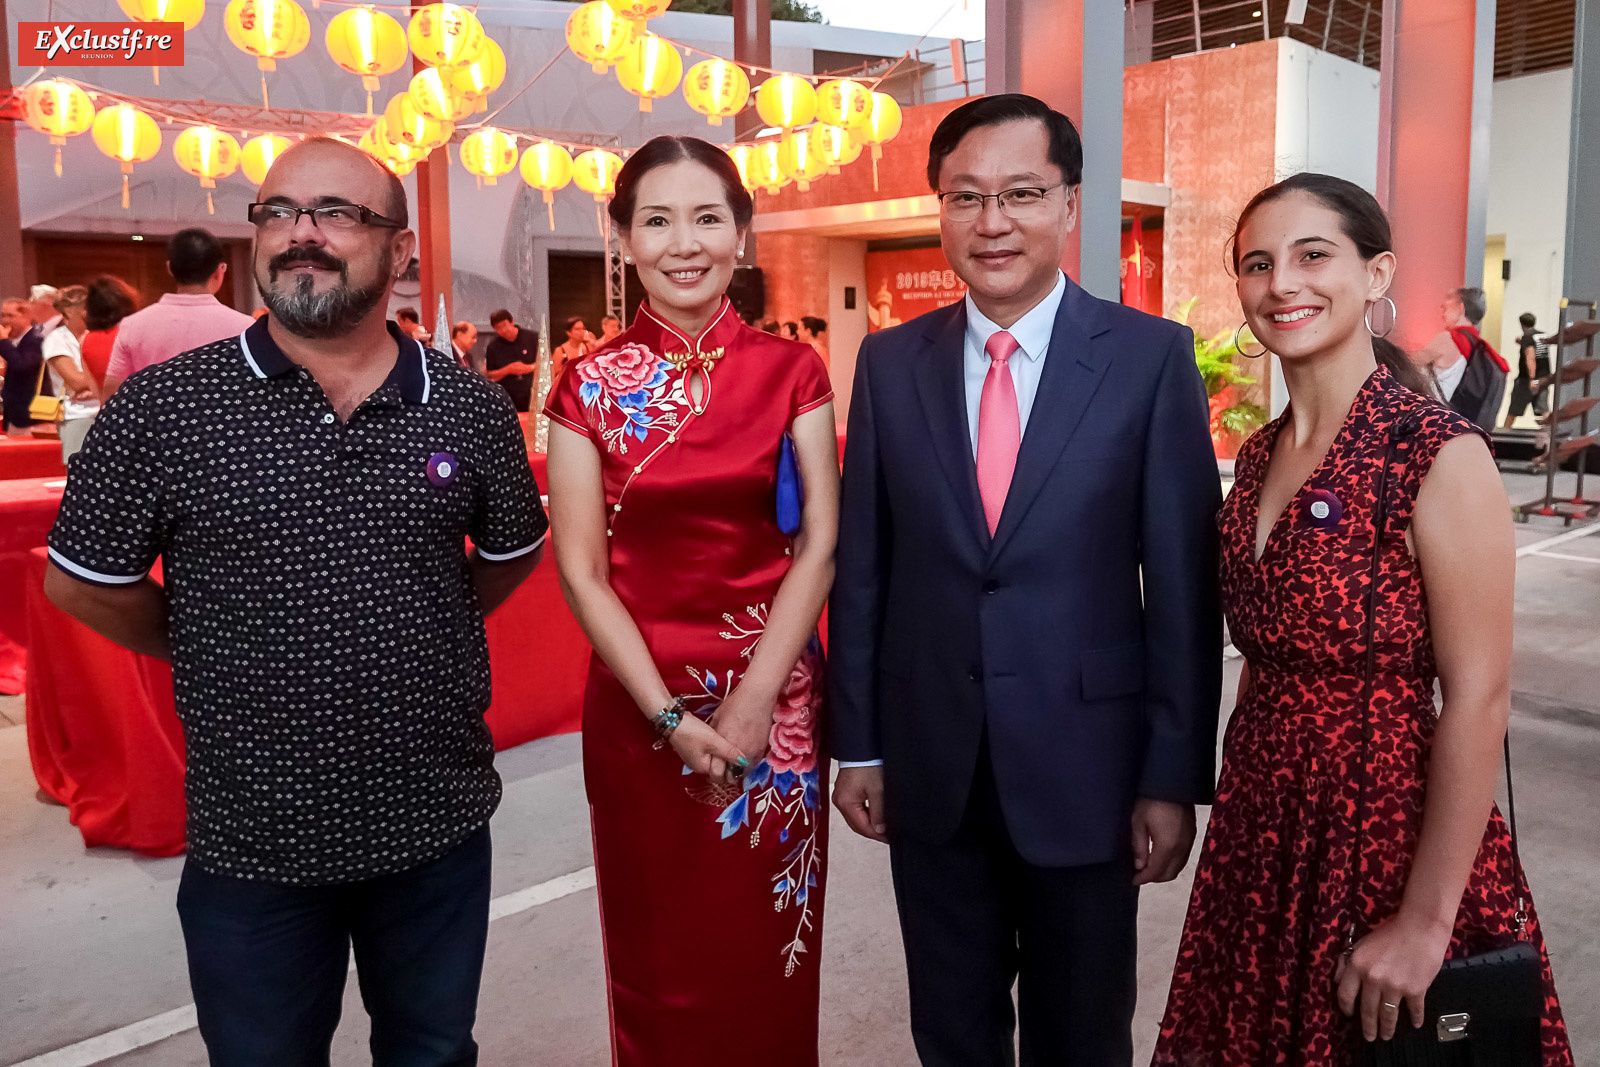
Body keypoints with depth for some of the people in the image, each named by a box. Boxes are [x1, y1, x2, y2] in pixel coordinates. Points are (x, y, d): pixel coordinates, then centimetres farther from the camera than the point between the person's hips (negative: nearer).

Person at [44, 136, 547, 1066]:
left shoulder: (472, 408, -3)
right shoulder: (161, 408, -8)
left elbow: (512, 555, 11)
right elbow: (83, 583, 2)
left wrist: (412, 633, 4)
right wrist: (217, 655, 3)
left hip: (439, 820, 2)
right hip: (252, 842, -1)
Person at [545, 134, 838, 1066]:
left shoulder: (792, 372, -1)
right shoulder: (592, 386, -3)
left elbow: (820, 544, -5)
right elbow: (582, 571, -4)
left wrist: (752, 702, -12)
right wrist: (671, 716, -11)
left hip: (775, 695, 1)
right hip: (637, 701, 0)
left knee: (770, 952, 14)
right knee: (659, 957, 14)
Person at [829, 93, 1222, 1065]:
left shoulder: (1152, 357, -7)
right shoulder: (890, 361, 1)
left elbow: (1183, 583, -6)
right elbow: (861, 567, 3)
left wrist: (1174, 775, -6)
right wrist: (858, 743, 4)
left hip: (1085, 763, -2)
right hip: (929, 768, 3)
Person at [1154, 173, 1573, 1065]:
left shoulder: (1438, 454, -17)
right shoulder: (1259, 455, 4)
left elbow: (1479, 698, -18)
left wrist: (1426, 922, -17)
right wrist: (1243, 808, 12)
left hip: (1387, 828, -6)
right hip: (1262, 828, 6)